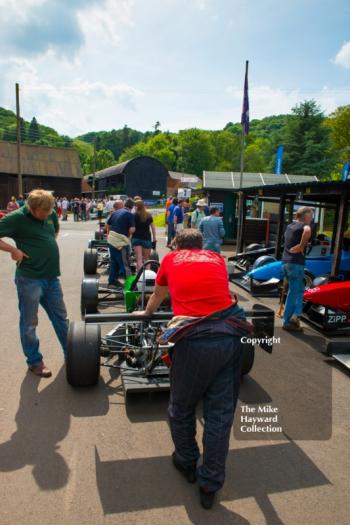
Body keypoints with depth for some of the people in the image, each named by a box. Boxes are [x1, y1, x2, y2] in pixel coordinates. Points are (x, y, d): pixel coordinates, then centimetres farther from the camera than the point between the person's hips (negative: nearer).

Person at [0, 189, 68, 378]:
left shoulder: (50, 214, 4)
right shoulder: (16, 218, -13)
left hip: (52, 276, 6)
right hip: (29, 279, -6)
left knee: (61, 317, 17)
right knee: (29, 323, 7)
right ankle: (34, 361, 25)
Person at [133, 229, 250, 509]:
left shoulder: (170, 258, 19)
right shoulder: (217, 258, 23)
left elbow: (158, 295, 37)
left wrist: (146, 313, 59)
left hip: (194, 338, -3)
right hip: (232, 333, 3)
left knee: (181, 409, 22)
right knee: (221, 412, 18)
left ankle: (187, 463, 43)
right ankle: (210, 484, 30)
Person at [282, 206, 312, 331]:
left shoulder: (290, 226, 14)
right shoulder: (303, 226, -11)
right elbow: (307, 231, -35)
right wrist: (302, 246, -23)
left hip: (286, 262, 8)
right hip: (295, 264, -8)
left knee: (299, 290, 18)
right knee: (293, 293, 0)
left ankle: (295, 315, 13)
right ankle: (288, 322, 5)